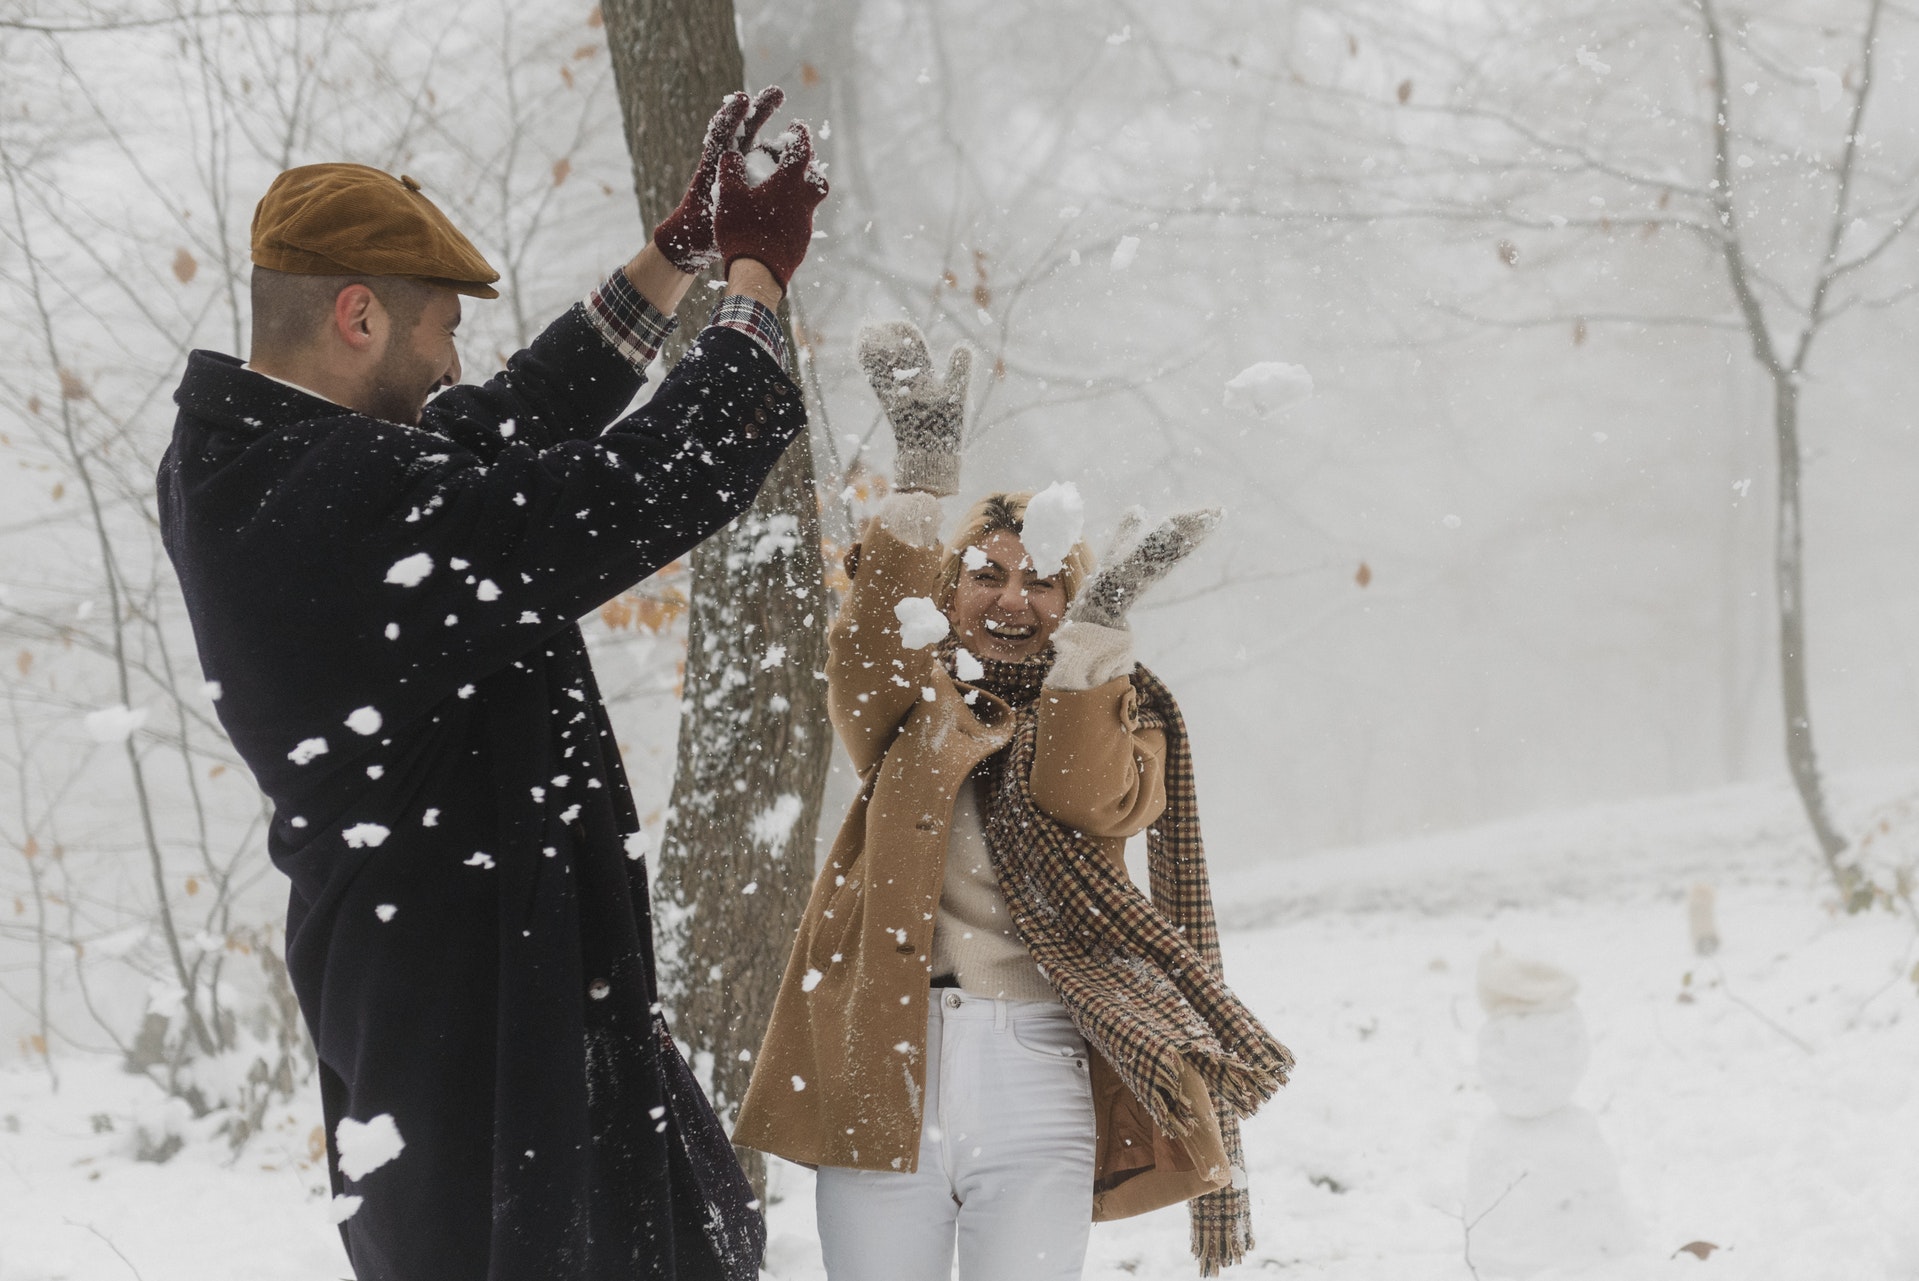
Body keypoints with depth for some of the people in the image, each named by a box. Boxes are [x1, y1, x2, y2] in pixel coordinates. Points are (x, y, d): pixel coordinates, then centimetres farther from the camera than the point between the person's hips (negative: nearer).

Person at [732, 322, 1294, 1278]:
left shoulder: (1110, 718, 13)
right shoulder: (908, 708, 12)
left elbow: (1092, 802, -9)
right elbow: (866, 663, -11)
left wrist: (1097, 625, -19)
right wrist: (920, 481, -21)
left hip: (1035, 1086, -1)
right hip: (883, 1075, 1)